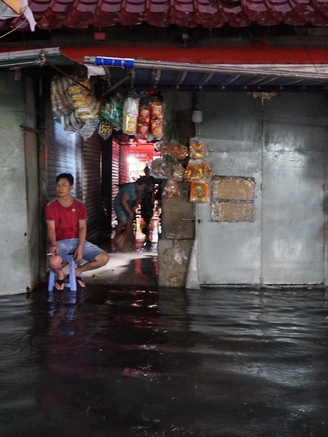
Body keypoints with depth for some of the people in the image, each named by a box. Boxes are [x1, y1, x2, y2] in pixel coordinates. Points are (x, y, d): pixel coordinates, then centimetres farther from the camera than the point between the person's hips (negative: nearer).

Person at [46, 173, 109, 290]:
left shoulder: (79, 205, 6)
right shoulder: (51, 206, -1)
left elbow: (82, 227, 0)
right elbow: (51, 228, -9)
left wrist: (80, 246, -16)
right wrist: (54, 244, -29)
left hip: (78, 240, 3)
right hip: (61, 242, -3)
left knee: (104, 258, -17)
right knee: (54, 262, -38)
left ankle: (78, 271, 11)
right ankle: (60, 275, 4)